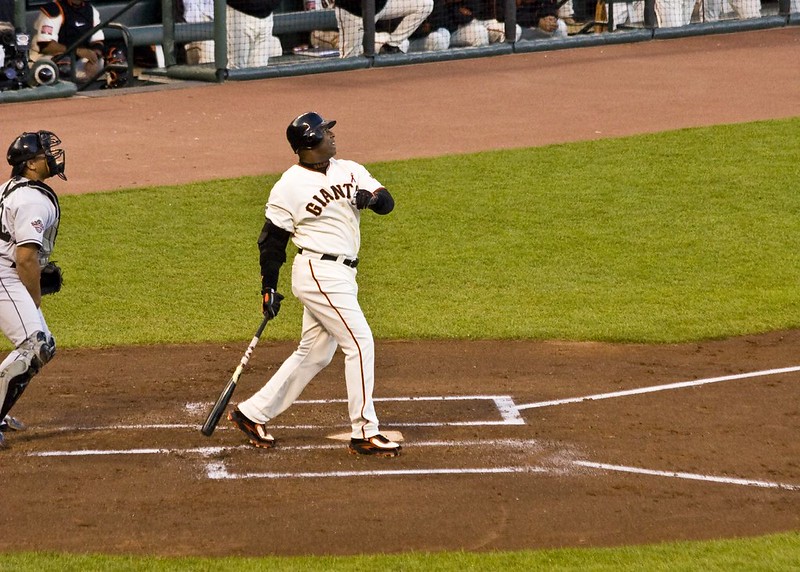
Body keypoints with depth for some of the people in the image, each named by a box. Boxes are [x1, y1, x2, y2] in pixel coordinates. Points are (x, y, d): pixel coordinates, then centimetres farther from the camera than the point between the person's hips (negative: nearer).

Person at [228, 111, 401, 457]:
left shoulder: (349, 170, 9)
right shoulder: (290, 186, -9)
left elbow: (387, 202, 5)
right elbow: (272, 240, -3)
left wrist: (372, 198, -18)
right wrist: (268, 289, -4)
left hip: (340, 275, 8)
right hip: (318, 272, -8)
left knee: (314, 354, 13)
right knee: (360, 342, -11)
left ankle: (252, 414, 22)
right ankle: (364, 433, -6)